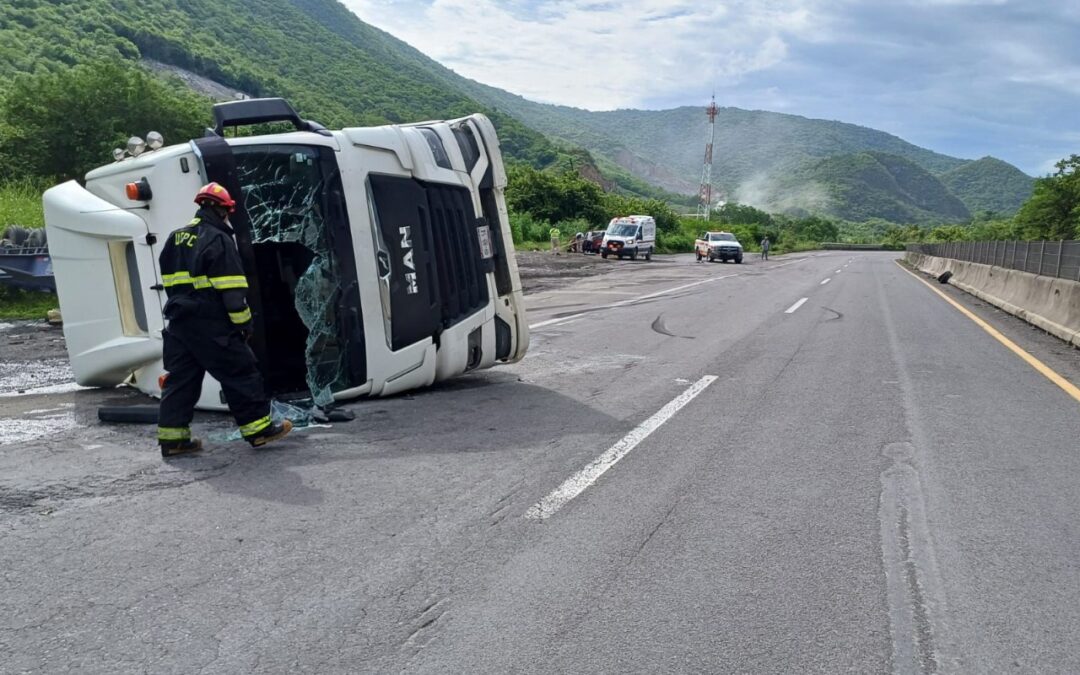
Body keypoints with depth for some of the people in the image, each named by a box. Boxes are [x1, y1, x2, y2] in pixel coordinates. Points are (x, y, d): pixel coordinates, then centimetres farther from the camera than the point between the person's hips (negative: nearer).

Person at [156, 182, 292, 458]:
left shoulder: (175, 239, 16)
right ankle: (258, 428, 4)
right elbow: (231, 289, -16)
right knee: (240, 373, 0)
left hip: (179, 323, 8)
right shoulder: (218, 240, -10)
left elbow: (170, 282, 19)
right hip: (212, 326, -8)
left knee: (180, 379, 10)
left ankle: (172, 437, 12)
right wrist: (243, 322, -12)